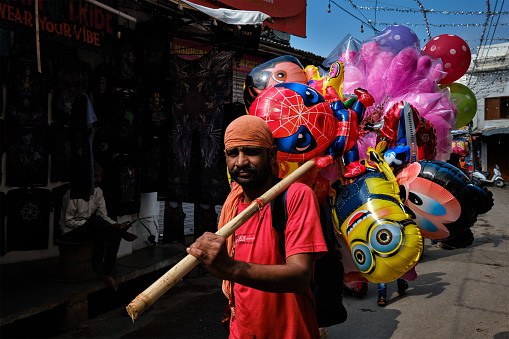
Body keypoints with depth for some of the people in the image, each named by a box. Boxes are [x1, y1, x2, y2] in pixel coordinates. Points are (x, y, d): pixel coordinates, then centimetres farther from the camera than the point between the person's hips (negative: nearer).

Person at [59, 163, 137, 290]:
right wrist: (88, 223, -25)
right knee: (96, 220, -36)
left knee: (114, 235, -15)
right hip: (70, 233, -8)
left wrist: (116, 225, -17)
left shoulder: (98, 191, 5)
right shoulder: (73, 194, -15)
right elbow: (67, 221, -15)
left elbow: (104, 216, 1)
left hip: (88, 231, 8)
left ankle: (106, 273, -5)